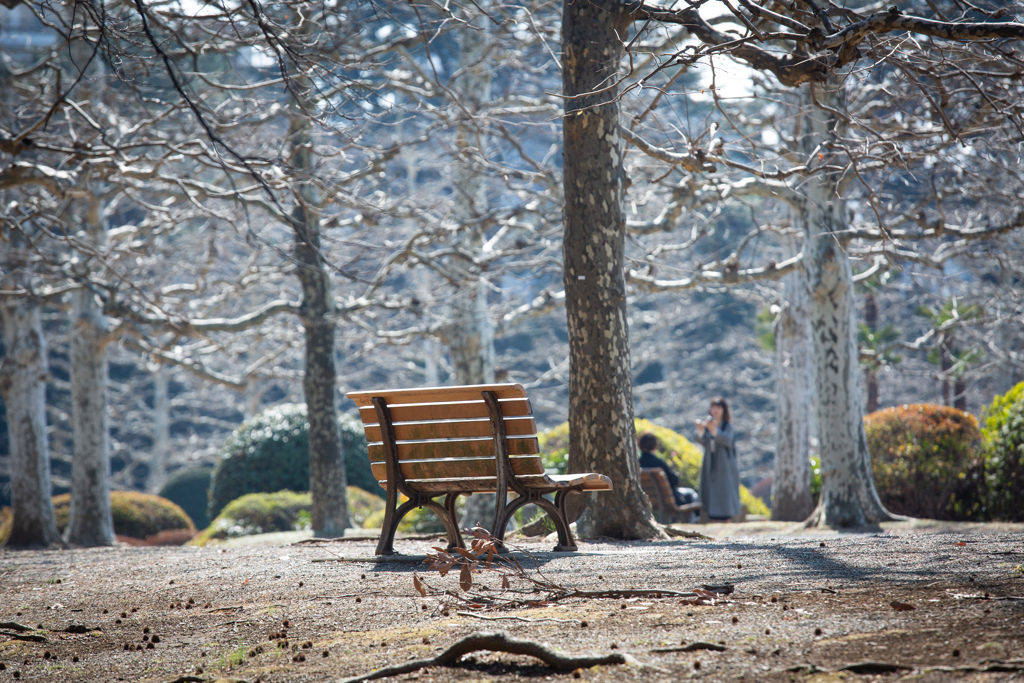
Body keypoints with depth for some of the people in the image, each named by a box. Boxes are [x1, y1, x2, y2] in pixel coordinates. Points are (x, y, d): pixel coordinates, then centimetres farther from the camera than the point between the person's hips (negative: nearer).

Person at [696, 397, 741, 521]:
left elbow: (726, 440, -24)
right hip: (710, 464, 3)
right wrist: (700, 431, -33)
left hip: (724, 464, -3)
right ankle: (716, 522, 4)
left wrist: (713, 430, -41)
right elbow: (702, 440, -10)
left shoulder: (727, 425, -4)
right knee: (712, 494, 1)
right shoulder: (707, 423, 5)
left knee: (725, 494, -6)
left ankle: (727, 520, -3)